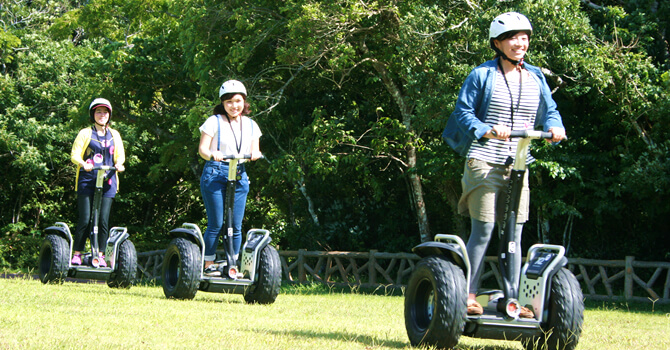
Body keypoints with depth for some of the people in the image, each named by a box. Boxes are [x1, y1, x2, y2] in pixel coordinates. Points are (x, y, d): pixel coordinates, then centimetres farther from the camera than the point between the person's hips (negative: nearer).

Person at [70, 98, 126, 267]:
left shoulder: (114, 135, 16)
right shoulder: (85, 133, 7)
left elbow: (120, 155, 15)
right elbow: (75, 155, 0)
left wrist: (119, 164, -8)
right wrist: (83, 164, -21)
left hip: (107, 181, 2)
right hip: (87, 180, -2)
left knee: (103, 220, -4)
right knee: (85, 219, -7)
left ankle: (101, 255, 2)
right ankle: (77, 254, 1)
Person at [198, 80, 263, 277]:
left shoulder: (250, 125, 14)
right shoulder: (214, 122, 0)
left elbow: (254, 150, 11)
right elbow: (202, 148, -4)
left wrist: (255, 154, -13)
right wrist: (212, 154, -26)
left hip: (239, 176, 4)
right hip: (215, 174, -4)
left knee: (236, 226, 1)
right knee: (216, 224, -6)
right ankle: (208, 265, 3)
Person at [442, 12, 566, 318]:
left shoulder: (535, 77, 13)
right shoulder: (482, 75, -1)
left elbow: (549, 110, 15)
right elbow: (463, 111, -2)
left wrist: (554, 127, -8)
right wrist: (486, 130, -20)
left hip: (517, 165, 4)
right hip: (484, 161, -4)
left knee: (514, 235, 4)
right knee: (483, 231, -8)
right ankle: (469, 296, -1)